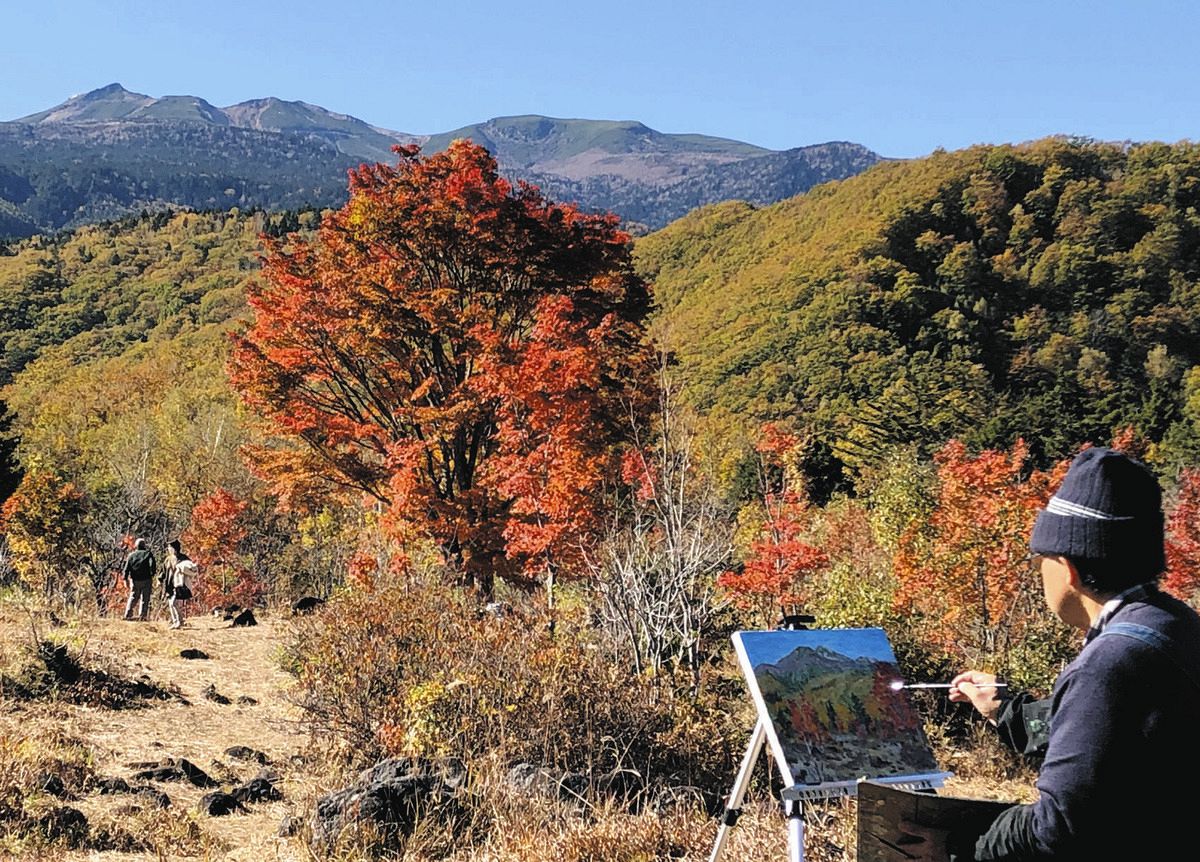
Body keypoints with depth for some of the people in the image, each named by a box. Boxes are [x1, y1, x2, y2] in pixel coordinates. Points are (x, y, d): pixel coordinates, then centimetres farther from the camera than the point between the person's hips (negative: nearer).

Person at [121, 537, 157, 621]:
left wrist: (126, 579, 7)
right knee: (144, 598, 4)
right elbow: (152, 565, -14)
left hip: (135, 580, 2)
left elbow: (126, 568, 2)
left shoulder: (131, 555, 6)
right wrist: (152, 574, -4)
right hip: (146, 580, -2)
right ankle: (142, 616, 0)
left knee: (133, 597, 13)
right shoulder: (148, 553, -1)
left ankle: (128, 615, 8)